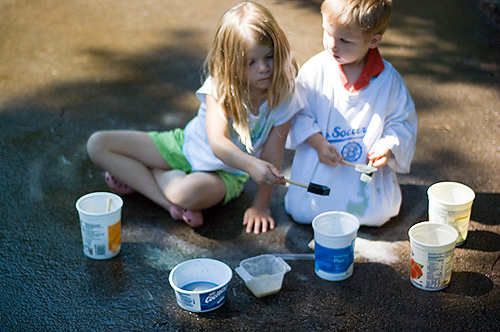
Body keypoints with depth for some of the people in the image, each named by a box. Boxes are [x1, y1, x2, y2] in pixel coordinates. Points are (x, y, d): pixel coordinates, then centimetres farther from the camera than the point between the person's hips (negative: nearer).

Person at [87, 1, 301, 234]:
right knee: (98, 144, -8)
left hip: (226, 173, -3)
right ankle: (172, 205, -16)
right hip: (187, 144, 3)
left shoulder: (282, 96, -21)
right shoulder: (220, 85, -22)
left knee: (189, 192, -43)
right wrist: (250, 164, -54)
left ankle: (137, 176, -8)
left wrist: (261, 205, -16)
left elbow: (271, 159, -15)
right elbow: (217, 143, -36)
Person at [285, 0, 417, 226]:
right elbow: (299, 112, -2)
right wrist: (318, 143, -16)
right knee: (302, 211, -14)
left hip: (367, 164, 0)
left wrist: (388, 147, -16)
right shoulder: (314, 70, -9)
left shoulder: (388, 79, -8)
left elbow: (402, 120, 2)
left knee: (376, 214, -15)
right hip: (319, 157, 0)